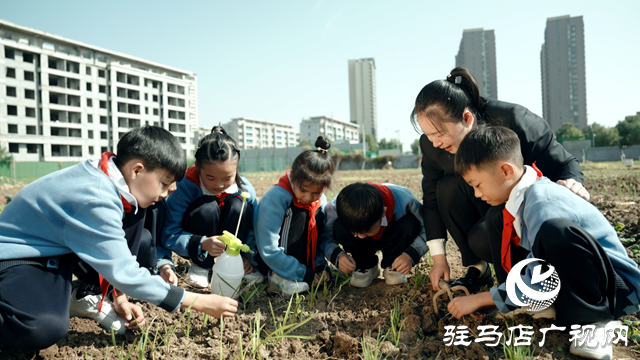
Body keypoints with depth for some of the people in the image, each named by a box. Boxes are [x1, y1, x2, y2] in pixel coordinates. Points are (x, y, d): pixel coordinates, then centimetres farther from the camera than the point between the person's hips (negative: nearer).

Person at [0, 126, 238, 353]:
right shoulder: (95, 201, -33)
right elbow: (125, 275, -30)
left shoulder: (102, 178, -6)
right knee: (46, 330, -38)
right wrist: (200, 302, -25)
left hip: (52, 242, 9)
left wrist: (119, 296, 0)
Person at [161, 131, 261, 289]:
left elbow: (253, 227, -4)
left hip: (229, 244, 3)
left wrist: (247, 255, -20)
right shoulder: (185, 187, -25)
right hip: (192, 245, -2)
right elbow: (169, 235, -27)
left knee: (238, 205, -26)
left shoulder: (244, 188, -16)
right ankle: (201, 266, -11)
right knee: (207, 207, -32)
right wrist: (203, 244, -43)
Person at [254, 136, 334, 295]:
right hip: (264, 260, -6)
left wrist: (320, 266, -16)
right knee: (298, 213, -26)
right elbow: (269, 251, -31)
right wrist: (304, 275, -29)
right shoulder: (276, 198, -29)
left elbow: (321, 236, 1)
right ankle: (279, 276, -23)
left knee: (317, 214, -10)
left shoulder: (320, 200, -8)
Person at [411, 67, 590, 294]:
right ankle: (478, 269, -12)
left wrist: (571, 183, -44)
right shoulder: (431, 144, -17)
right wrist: (439, 257, -8)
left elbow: (565, 164, -18)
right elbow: (432, 199, -7)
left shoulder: (514, 121, -29)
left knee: (481, 239, -33)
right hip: (485, 211, 5)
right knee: (447, 187, -26)